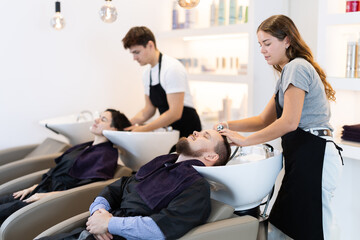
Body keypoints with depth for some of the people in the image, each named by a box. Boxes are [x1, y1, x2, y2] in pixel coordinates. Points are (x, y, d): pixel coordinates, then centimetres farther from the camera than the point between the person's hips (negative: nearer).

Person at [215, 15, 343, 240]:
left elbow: (288, 122, -20)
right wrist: (228, 126, 6)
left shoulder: (297, 67, -11)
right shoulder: (287, 73, 21)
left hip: (314, 156, -10)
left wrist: (245, 140, -14)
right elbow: (264, 121, 19)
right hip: (304, 156, 10)